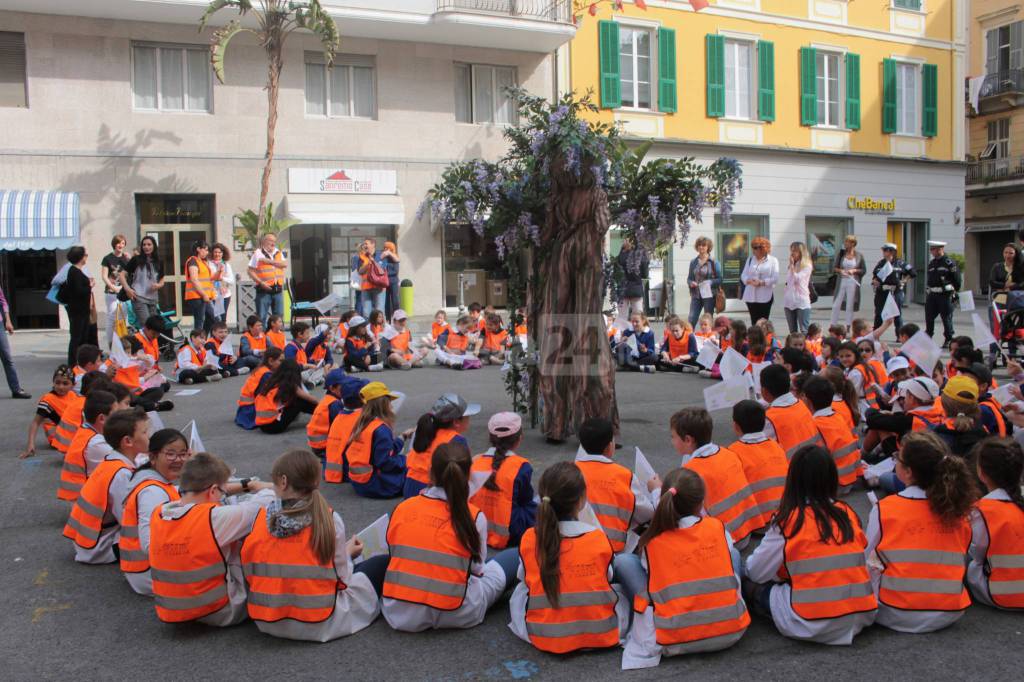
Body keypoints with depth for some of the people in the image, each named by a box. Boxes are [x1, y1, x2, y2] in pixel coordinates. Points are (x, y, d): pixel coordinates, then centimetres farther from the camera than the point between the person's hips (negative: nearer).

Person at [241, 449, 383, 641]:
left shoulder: (259, 519, -5)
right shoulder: (329, 519, -12)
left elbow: (249, 574, -1)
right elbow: (342, 578, -7)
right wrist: (348, 553, 14)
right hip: (320, 626, -4)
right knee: (384, 564, 13)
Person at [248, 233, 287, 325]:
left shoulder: (278, 253, 13)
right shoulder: (258, 253, -3)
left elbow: (284, 264, -4)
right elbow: (250, 271, -7)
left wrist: (269, 261, -13)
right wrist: (261, 282, -18)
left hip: (278, 289, 5)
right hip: (264, 290, -5)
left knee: (278, 316, 11)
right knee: (261, 316, -2)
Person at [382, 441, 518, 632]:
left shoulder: (402, 508, -3)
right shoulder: (474, 517, -12)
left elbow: (394, 557, 5)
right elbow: (477, 568, -4)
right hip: (454, 615, -1)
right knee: (515, 557, 13)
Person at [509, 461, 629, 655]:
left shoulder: (529, 539, -13)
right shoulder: (599, 538, -15)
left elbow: (524, 578, 2)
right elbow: (609, 577, 0)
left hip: (543, 637, 0)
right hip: (601, 635, 0)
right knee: (619, 587, 26)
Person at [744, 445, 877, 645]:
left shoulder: (788, 521, -8)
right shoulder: (847, 513, 4)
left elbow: (756, 573, -4)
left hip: (812, 625, -4)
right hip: (861, 617, 4)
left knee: (750, 584, 10)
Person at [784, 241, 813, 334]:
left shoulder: (807, 266, -4)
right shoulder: (791, 266, 15)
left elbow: (796, 279, -14)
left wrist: (792, 265, -10)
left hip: (802, 302, -6)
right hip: (789, 302, 6)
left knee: (804, 331, -8)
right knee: (792, 331, 9)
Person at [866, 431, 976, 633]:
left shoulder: (884, 509, -14)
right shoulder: (958, 509, -4)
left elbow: (870, 565, -5)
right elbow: (961, 565, 5)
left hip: (899, 617, -4)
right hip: (950, 614, 4)